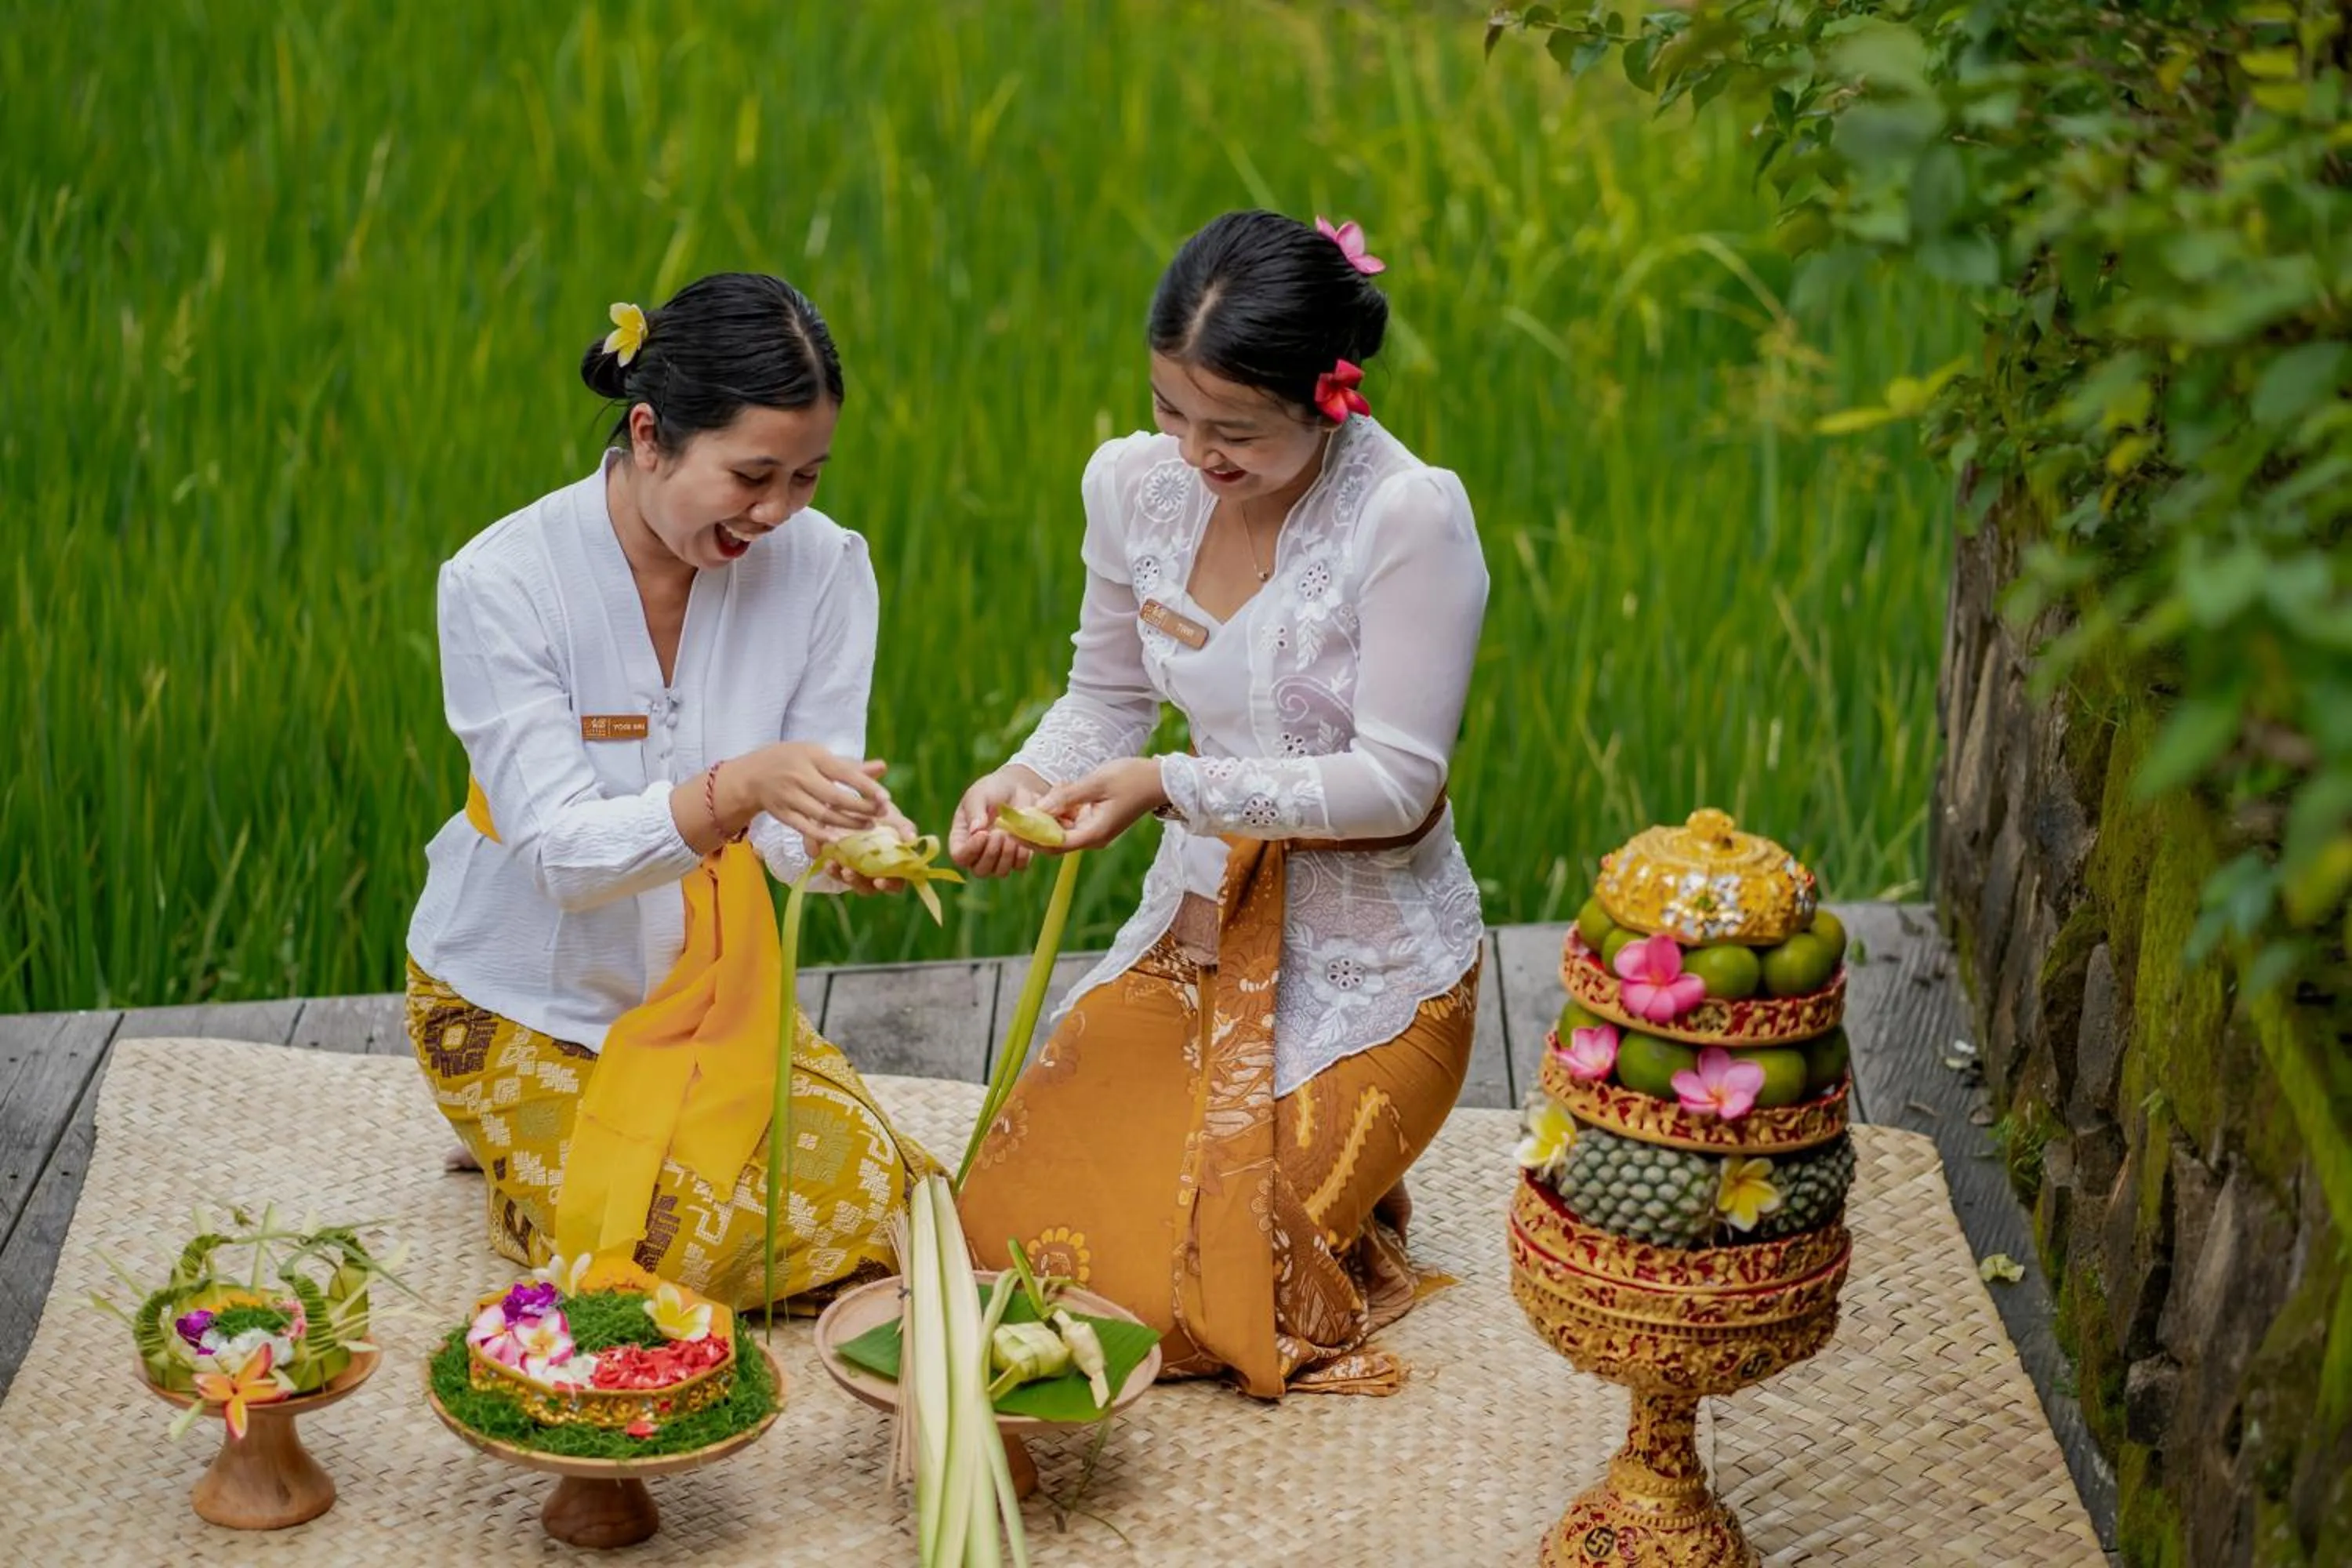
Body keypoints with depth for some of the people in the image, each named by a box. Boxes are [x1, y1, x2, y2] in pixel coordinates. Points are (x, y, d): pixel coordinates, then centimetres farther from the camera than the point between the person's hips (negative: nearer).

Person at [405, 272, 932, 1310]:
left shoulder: (822, 567, -12)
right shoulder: (502, 581, -22)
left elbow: (789, 834, -11)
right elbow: (560, 852, -28)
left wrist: (846, 837, -37)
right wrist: (739, 788, -46)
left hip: (711, 982, 4)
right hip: (528, 1000, -4)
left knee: (867, 1203, -15)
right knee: (693, 1252, -21)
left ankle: (638, 1131, 15)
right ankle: (538, 1149, 13)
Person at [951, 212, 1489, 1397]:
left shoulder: (1411, 518, -22)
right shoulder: (1135, 483, -5)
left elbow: (1395, 784, -21)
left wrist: (1171, 788, -28)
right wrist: (1025, 778, -13)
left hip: (1367, 968, -6)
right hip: (1197, 930, 6)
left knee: (1171, 1284, -14)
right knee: (1006, 1231, -4)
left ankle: (1348, 1210, 19)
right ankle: (1270, 1180, 24)